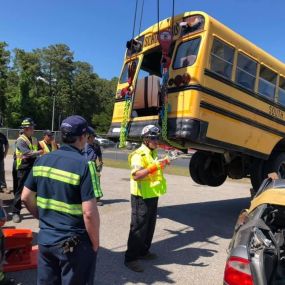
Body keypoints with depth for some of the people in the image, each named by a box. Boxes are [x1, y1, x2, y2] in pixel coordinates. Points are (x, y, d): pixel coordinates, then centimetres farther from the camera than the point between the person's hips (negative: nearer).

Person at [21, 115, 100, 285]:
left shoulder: (42, 160, -2)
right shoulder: (83, 165, -20)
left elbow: (26, 198, 6)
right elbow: (89, 213, -22)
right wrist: (95, 243, -8)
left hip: (45, 239, 6)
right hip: (75, 243, -5)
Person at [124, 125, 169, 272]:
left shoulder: (153, 153, 11)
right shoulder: (138, 155, -18)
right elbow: (136, 175, -31)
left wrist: (163, 164, 10)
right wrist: (154, 166, -35)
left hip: (152, 195, 9)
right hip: (141, 197, -9)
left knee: (150, 226, 18)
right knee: (138, 227, -1)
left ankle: (143, 251, 35)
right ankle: (130, 258, 11)